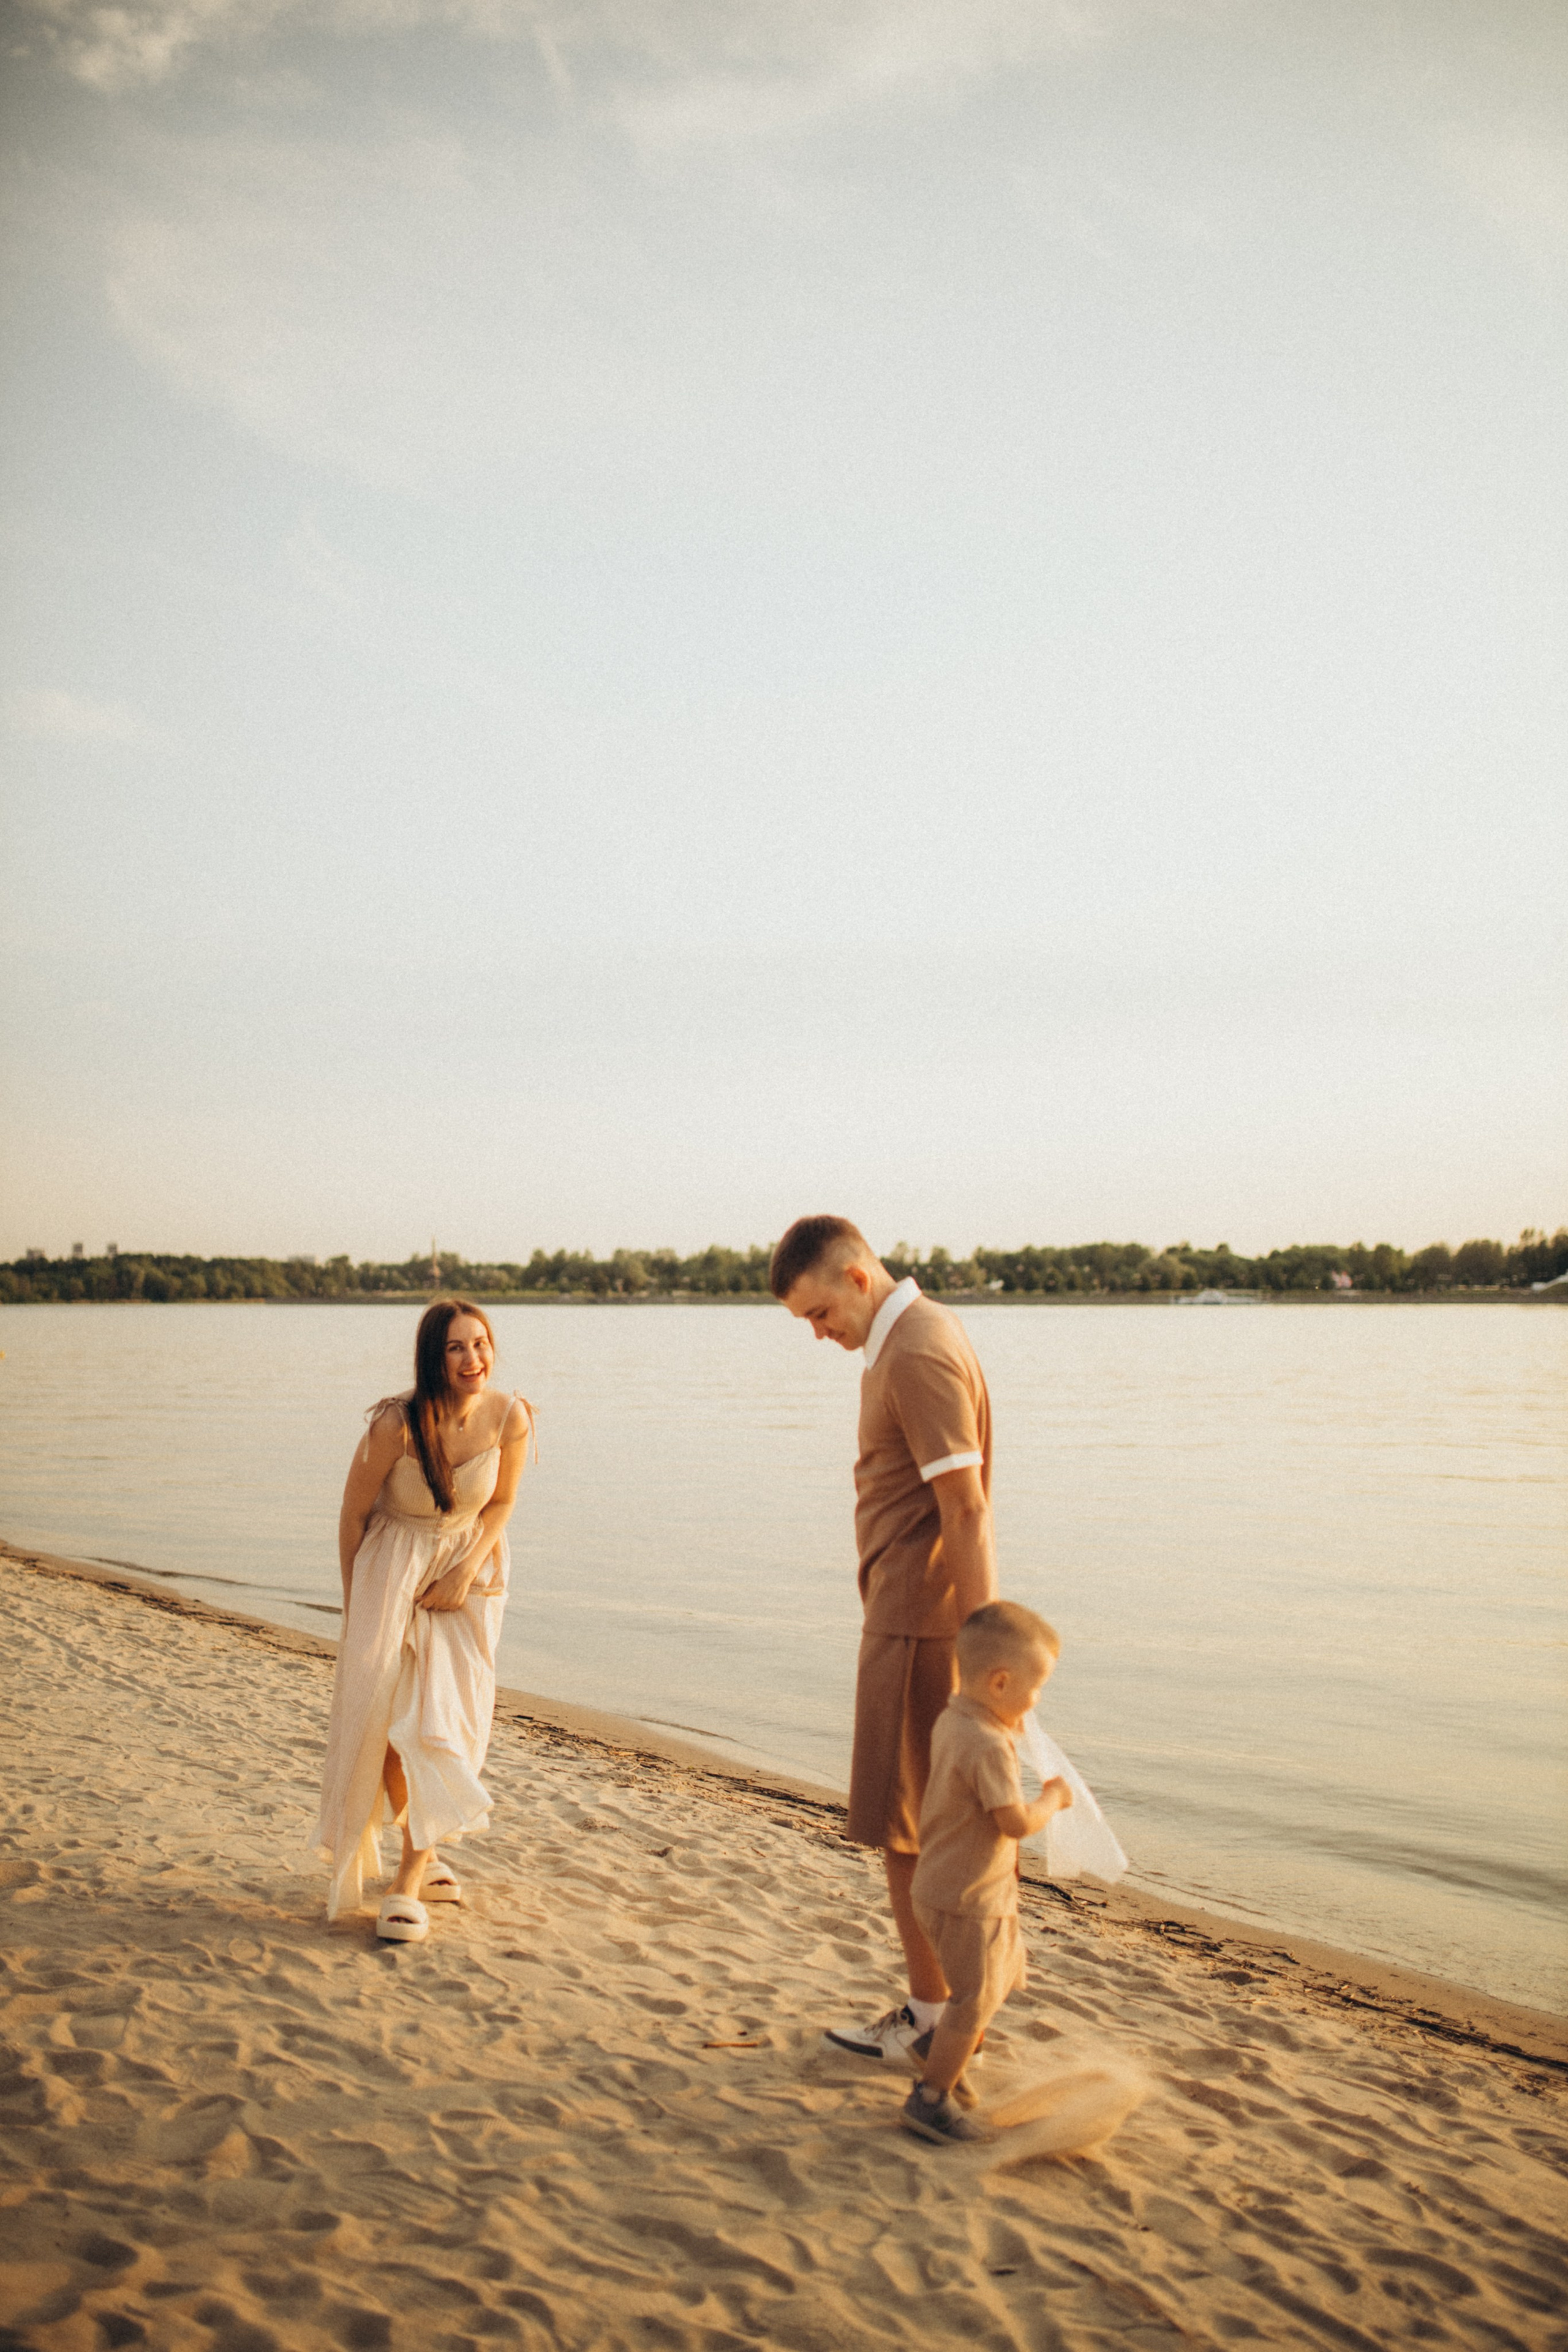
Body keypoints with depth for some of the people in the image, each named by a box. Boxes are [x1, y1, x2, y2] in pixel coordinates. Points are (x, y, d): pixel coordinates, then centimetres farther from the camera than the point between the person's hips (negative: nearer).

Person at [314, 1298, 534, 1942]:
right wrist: (354, 1604, -1)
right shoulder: (396, 1425, -25)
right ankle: (423, 1855, 23)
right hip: (392, 1568, -2)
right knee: (390, 1719, -1)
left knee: (446, 1721, -5)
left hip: (468, 1568, 2)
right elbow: (354, 1512, -9)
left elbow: (502, 1503, 1)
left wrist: (464, 1575, -10)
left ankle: (408, 1883, 4)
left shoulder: (510, 1418, -16)